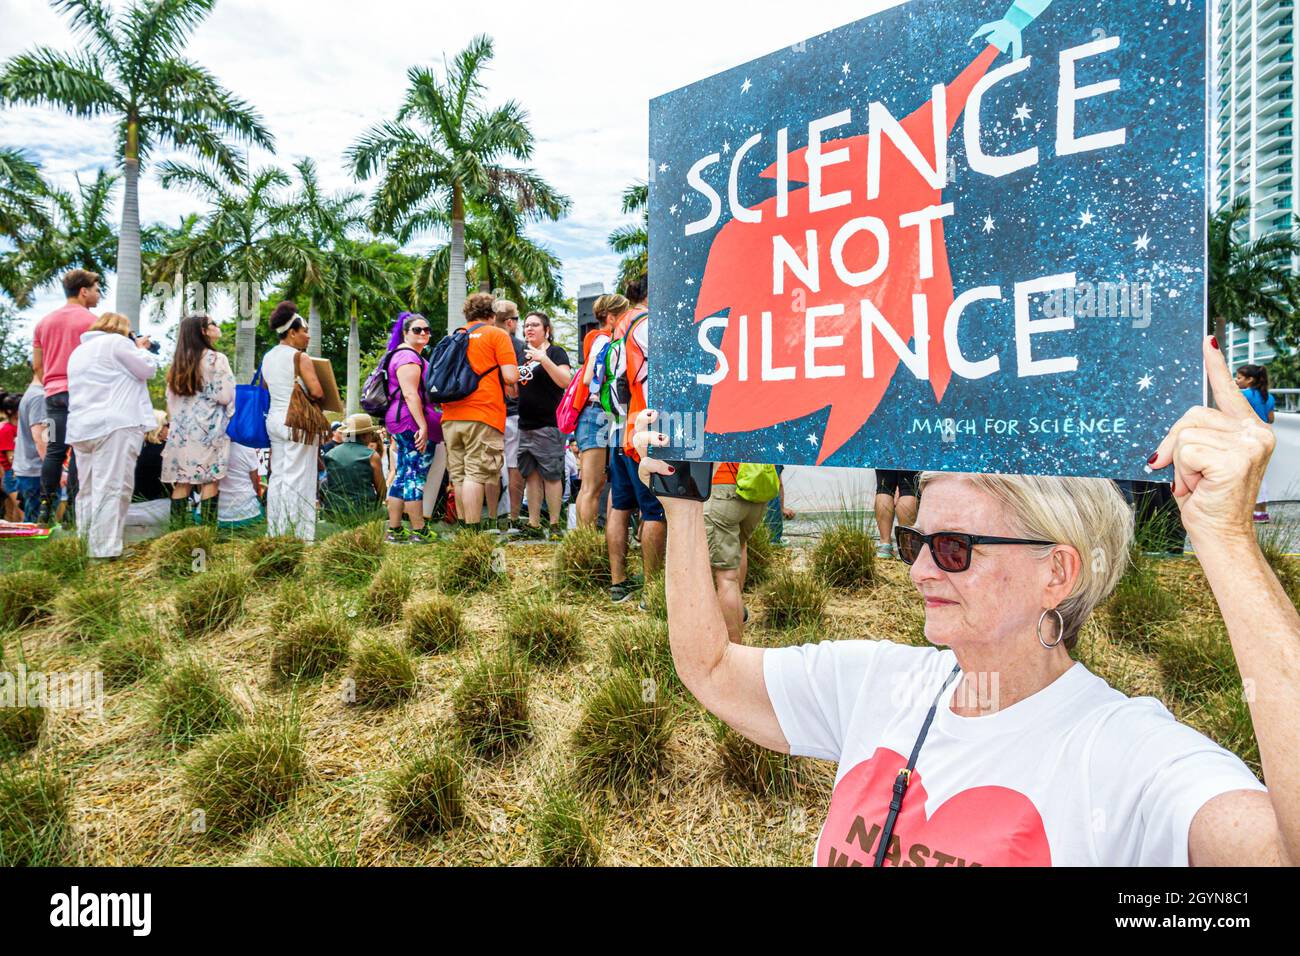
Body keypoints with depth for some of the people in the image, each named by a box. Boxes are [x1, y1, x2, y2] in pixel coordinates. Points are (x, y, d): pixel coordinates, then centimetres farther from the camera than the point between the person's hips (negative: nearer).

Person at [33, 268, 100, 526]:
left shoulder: (44, 322, 16)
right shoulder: (91, 320, -4)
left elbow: (37, 366, 16)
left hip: (53, 394, 6)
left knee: (54, 451, 9)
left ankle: (46, 508, 8)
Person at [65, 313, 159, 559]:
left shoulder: (78, 351, 26)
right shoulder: (116, 342, 0)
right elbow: (147, 369, 1)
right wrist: (143, 349, 19)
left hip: (81, 428, 9)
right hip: (114, 425, -9)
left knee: (88, 490, 12)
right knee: (112, 488, -11)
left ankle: (85, 547, 14)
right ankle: (104, 550, -16)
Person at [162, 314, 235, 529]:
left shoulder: (177, 362, 13)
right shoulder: (216, 359, -6)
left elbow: (170, 399, 16)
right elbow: (225, 396, -12)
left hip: (181, 429, 6)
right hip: (208, 429, -6)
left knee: (181, 481, 6)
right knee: (210, 481, -4)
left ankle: (177, 530, 7)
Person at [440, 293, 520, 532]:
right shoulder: (497, 335, 2)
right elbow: (511, 377, -7)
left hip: (451, 415, 6)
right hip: (483, 415, -5)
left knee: (459, 475, 8)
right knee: (477, 474, -7)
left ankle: (464, 527, 14)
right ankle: (473, 530, -9)